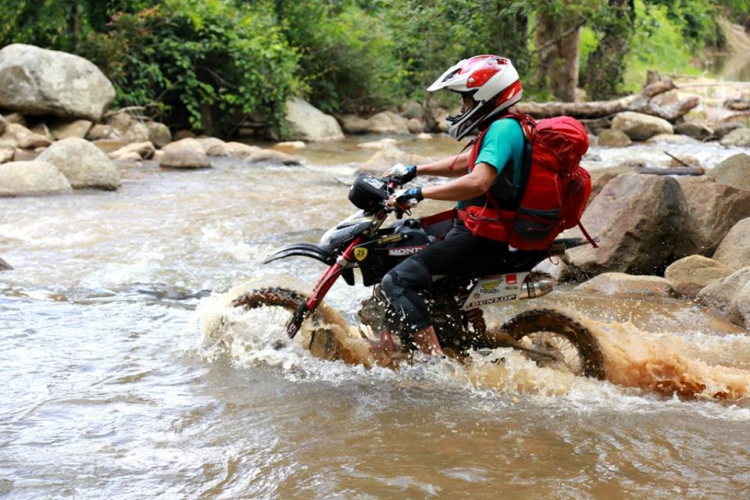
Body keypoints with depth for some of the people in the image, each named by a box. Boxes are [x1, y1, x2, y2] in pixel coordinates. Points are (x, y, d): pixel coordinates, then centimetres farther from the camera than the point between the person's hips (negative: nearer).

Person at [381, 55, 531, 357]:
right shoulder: (503, 127, 13)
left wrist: (419, 193, -31)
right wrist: (415, 171, 24)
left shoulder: (502, 129, -19)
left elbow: (478, 182, -34)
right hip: (476, 227, 11)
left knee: (398, 281, -20)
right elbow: (464, 164, 29)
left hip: (480, 238, -11)